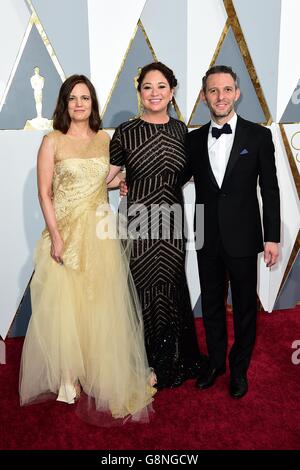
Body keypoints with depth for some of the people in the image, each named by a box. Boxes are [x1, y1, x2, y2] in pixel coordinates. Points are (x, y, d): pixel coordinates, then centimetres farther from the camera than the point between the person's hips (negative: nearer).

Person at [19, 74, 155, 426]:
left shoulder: (105, 139, 9)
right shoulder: (53, 141, -2)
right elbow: (44, 193, -6)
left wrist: (119, 182, 3)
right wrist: (56, 236, -13)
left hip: (100, 232, 3)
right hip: (66, 232, -3)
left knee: (102, 304, 7)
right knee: (64, 304, 3)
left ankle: (100, 373, 26)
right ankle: (68, 377, 21)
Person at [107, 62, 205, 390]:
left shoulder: (180, 130, 5)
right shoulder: (125, 132, -5)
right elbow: (107, 176, 4)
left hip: (172, 225, 3)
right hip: (137, 224, -3)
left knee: (171, 290, 14)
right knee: (142, 292, 4)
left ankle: (174, 361, 36)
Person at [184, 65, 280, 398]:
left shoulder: (258, 136, -5)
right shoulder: (194, 139, 3)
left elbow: (270, 190, -4)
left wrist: (272, 237, -7)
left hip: (243, 238, -2)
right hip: (208, 239, 3)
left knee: (245, 306, 12)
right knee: (211, 304, 16)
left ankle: (239, 368, 33)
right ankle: (215, 361, 38)